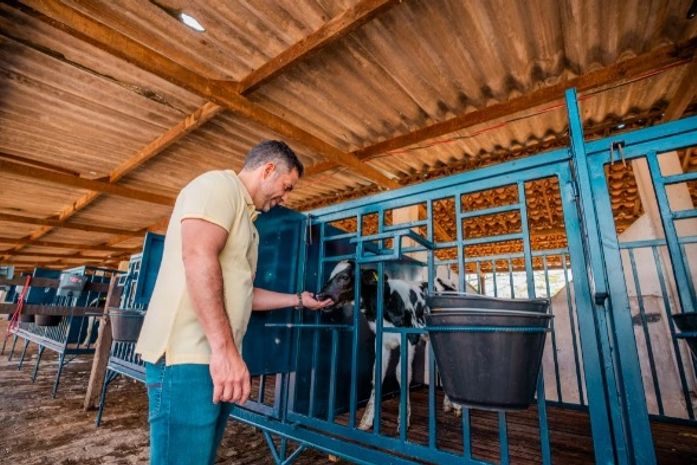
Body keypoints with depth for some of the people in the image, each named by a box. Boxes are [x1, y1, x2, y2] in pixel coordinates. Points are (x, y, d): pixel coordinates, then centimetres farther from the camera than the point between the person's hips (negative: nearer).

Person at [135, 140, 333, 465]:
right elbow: (198, 257, -22)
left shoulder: (244, 219, 22)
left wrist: (298, 300, 26)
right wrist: (224, 348, -26)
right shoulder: (219, 184, -5)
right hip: (188, 356, -9)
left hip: (214, 358, 10)